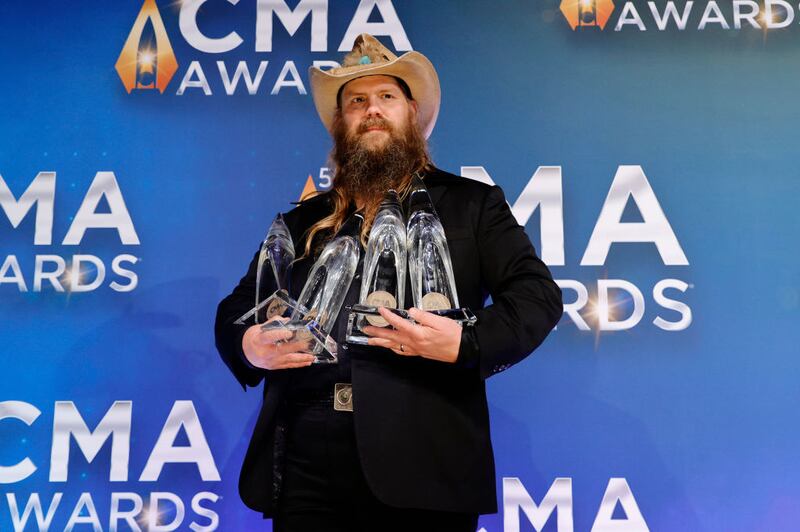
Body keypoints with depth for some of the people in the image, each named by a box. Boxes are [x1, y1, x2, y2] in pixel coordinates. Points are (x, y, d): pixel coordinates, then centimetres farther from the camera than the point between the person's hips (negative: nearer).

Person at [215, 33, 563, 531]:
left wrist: (466, 344, -18)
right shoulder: (303, 221, 17)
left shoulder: (472, 204, 8)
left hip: (423, 463, -2)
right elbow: (236, 308, 20)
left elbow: (538, 296, 0)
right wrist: (247, 345, -4)